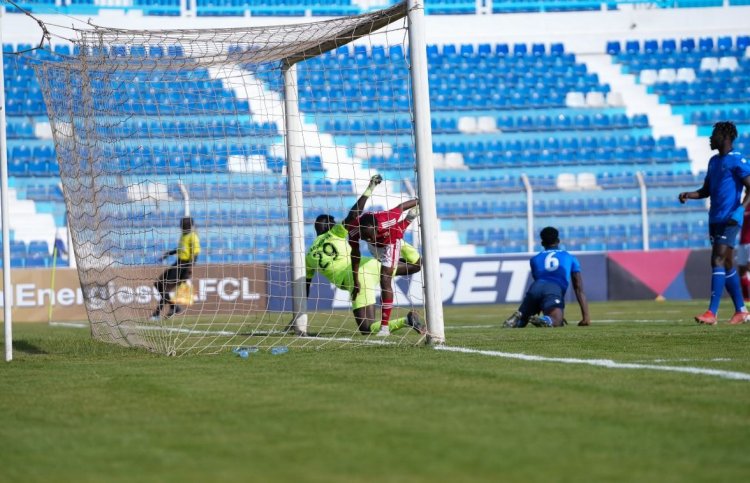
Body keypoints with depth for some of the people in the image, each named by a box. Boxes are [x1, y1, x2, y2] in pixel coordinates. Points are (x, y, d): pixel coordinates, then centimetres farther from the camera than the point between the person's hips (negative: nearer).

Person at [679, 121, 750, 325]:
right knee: (727, 265, 11)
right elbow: (706, 190, 22)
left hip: (729, 220, -9)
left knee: (718, 261, -16)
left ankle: (712, 313, -21)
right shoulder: (714, 161, 17)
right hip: (715, 219, 9)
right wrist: (689, 195, 3)